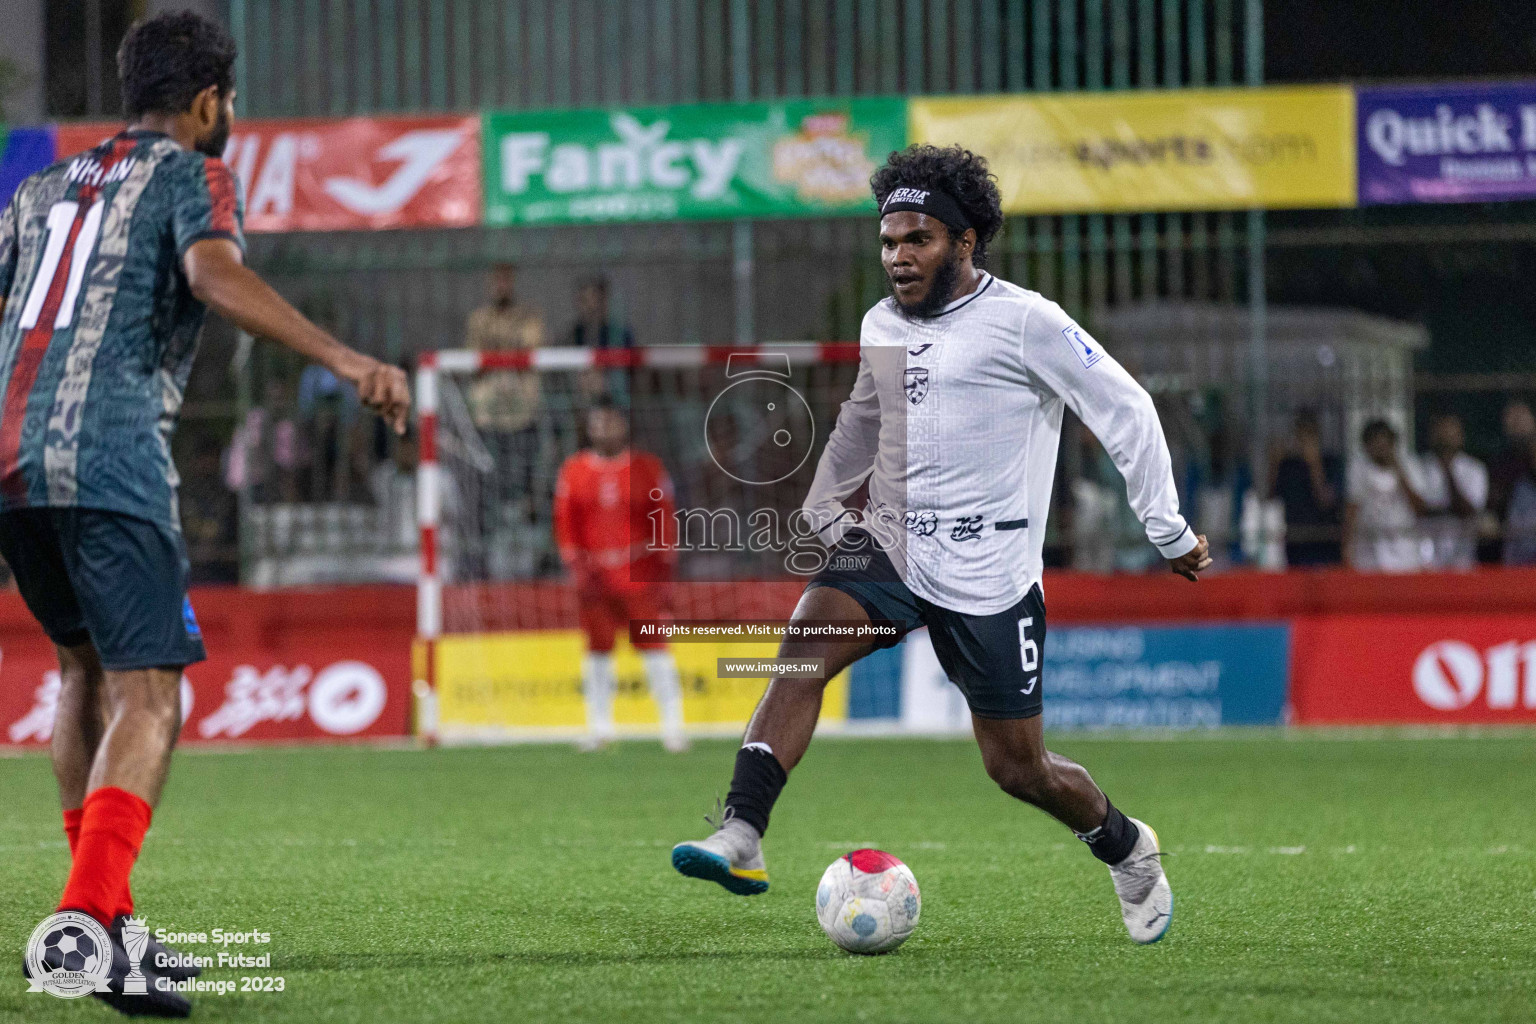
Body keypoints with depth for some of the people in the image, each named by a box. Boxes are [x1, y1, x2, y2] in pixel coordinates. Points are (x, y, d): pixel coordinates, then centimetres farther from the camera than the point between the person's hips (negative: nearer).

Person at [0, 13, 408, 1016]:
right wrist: (343, 358, -25)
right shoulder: (191, 175, 5)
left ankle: (95, 922, 22)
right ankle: (89, 920, -28)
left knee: (88, 668, 23)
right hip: (110, 462, -7)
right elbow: (215, 272, -16)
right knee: (147, 696, -9)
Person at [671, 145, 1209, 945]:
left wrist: (1170, 533, -3)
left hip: (989, 575, -5)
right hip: (889, 549, 5)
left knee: (1018, 769, 3)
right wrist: (818, 509, 21)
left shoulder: (1024, 322, -10)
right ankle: (739, 840, -34)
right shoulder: (882, 325, 10)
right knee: (805, 645, -25)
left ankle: (1126, 849, 34)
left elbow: (1124, 411, -5)